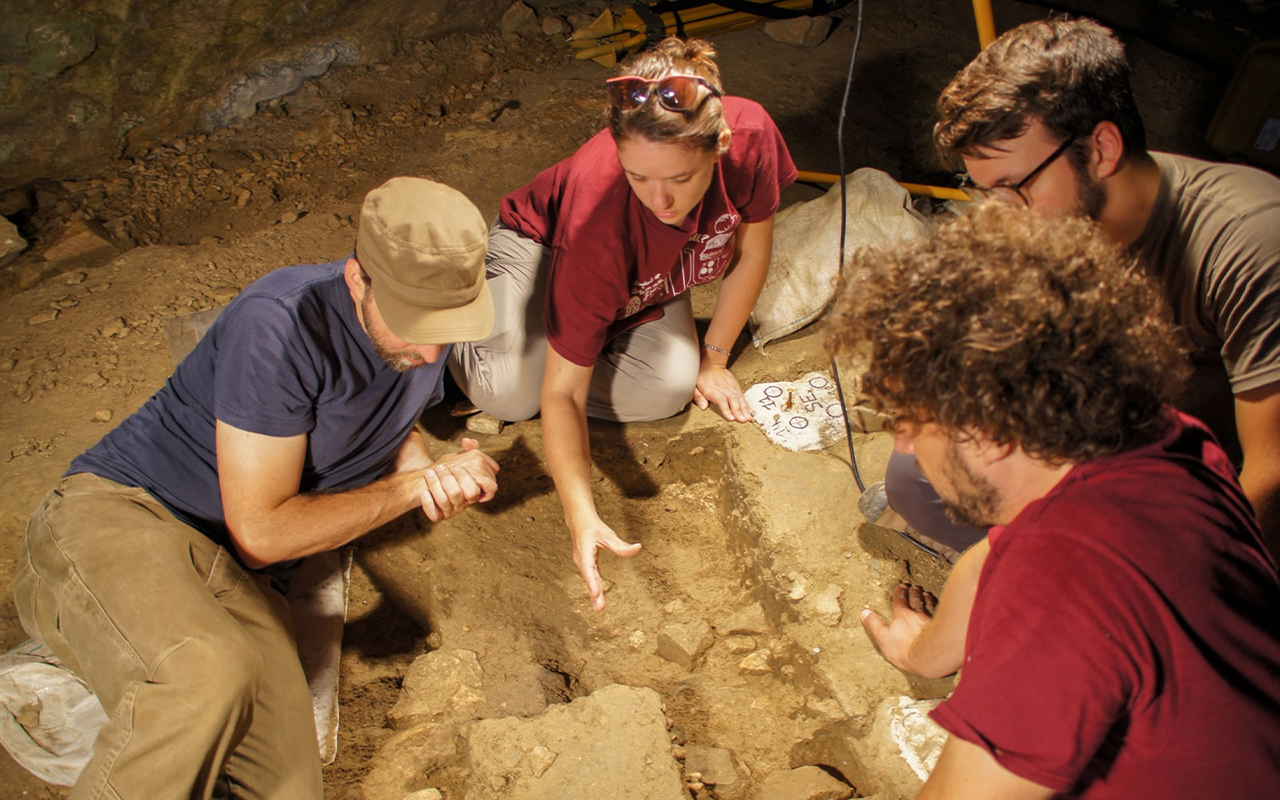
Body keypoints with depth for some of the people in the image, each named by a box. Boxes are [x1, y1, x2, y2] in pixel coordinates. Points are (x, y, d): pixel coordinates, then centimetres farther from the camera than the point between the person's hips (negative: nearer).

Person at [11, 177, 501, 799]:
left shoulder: (425, 336, 1)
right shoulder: (281, 324, -22)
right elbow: (262, 531, -17)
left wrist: (431, 474, -1)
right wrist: (412, 487, -9)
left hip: (238, 581, 6)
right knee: (209, 680, -39)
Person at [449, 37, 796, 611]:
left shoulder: (750, 136, -35)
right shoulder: (600, 216, -44)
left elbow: (751, 252, -12)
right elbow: (562, 392, -37)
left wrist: (713, 359, -5)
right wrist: (582, 520, -46)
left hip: (644, 278, 4)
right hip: (543, 242, -3)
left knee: (669, 388, -23)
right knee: (512, 395, -26)